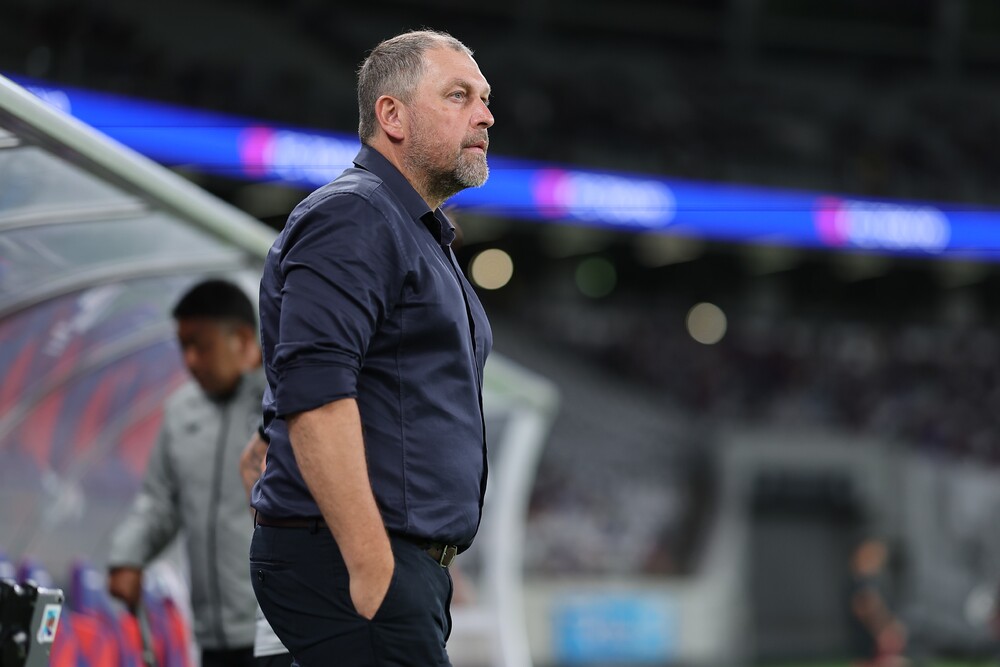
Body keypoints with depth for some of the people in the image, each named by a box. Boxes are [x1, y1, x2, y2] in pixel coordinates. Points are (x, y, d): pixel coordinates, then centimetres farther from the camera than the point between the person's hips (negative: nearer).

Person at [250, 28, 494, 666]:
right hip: (348, 564, -10)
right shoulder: (351, 218, -11)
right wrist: (372, 568, -26)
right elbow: (313, 394, -23)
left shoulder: (423, 233, 23)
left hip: (412, 564, 10)